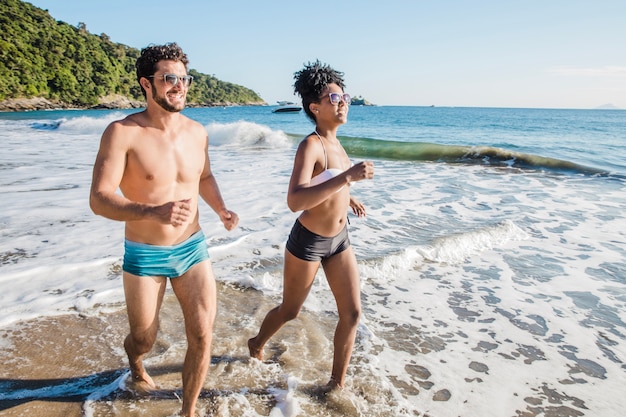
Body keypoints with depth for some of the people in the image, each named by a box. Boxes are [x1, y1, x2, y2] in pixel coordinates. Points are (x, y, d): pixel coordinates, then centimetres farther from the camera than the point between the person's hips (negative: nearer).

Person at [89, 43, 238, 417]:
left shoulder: (197, 132, 0)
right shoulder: (123, 133, -16)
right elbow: (99, 198, -21)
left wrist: (221, 209, -2)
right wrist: (152, 211, -37)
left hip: (192, 249, 4)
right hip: (144, 256, -3)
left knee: (203, 336, 1)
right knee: (145, 339, 16)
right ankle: (133, 358, 55)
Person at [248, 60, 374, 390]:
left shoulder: (334, 142, 4)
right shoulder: (310, 145, -22)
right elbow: (295, 201, -38)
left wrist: (346, 196, 16)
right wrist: (347, 177, -41)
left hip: (339, 240, 7)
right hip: (308, 242, -7)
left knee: (352, 313, 7)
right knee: (290, 311, 14)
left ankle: (337, 382, 26)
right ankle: (257, 344, 46)